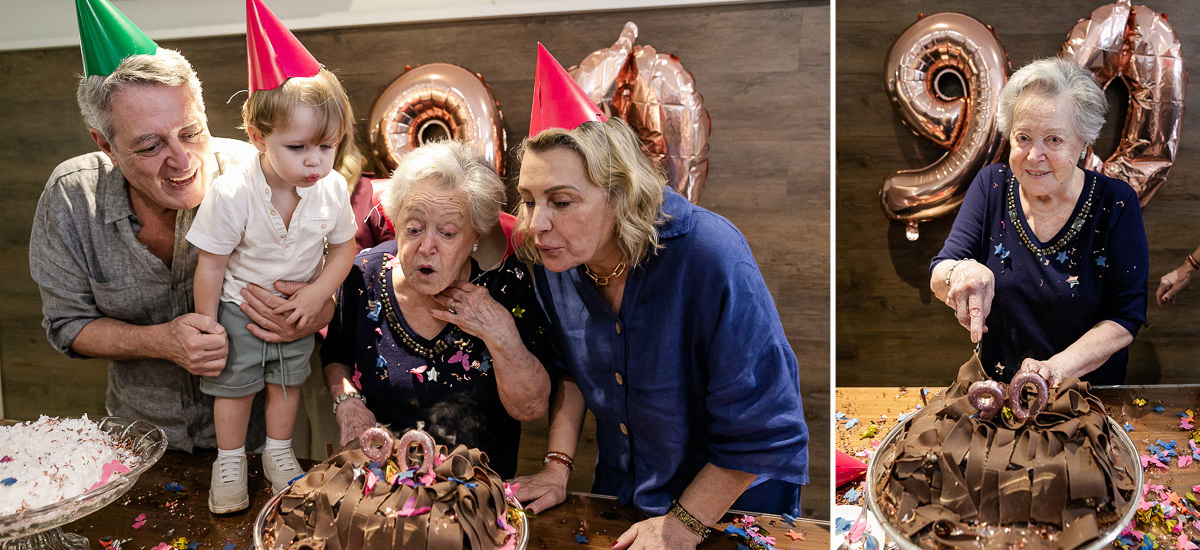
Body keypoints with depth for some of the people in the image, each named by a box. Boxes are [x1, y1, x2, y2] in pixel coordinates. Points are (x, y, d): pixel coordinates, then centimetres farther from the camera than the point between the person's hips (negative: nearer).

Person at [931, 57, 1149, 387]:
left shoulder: (1116, 203, -8)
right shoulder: (992, 185, -2)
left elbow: (1125, 319, -8)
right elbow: (937, 277, -7)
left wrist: (1057, 367, -24)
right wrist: (961, 271, -30)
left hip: (1089, 391, 0)